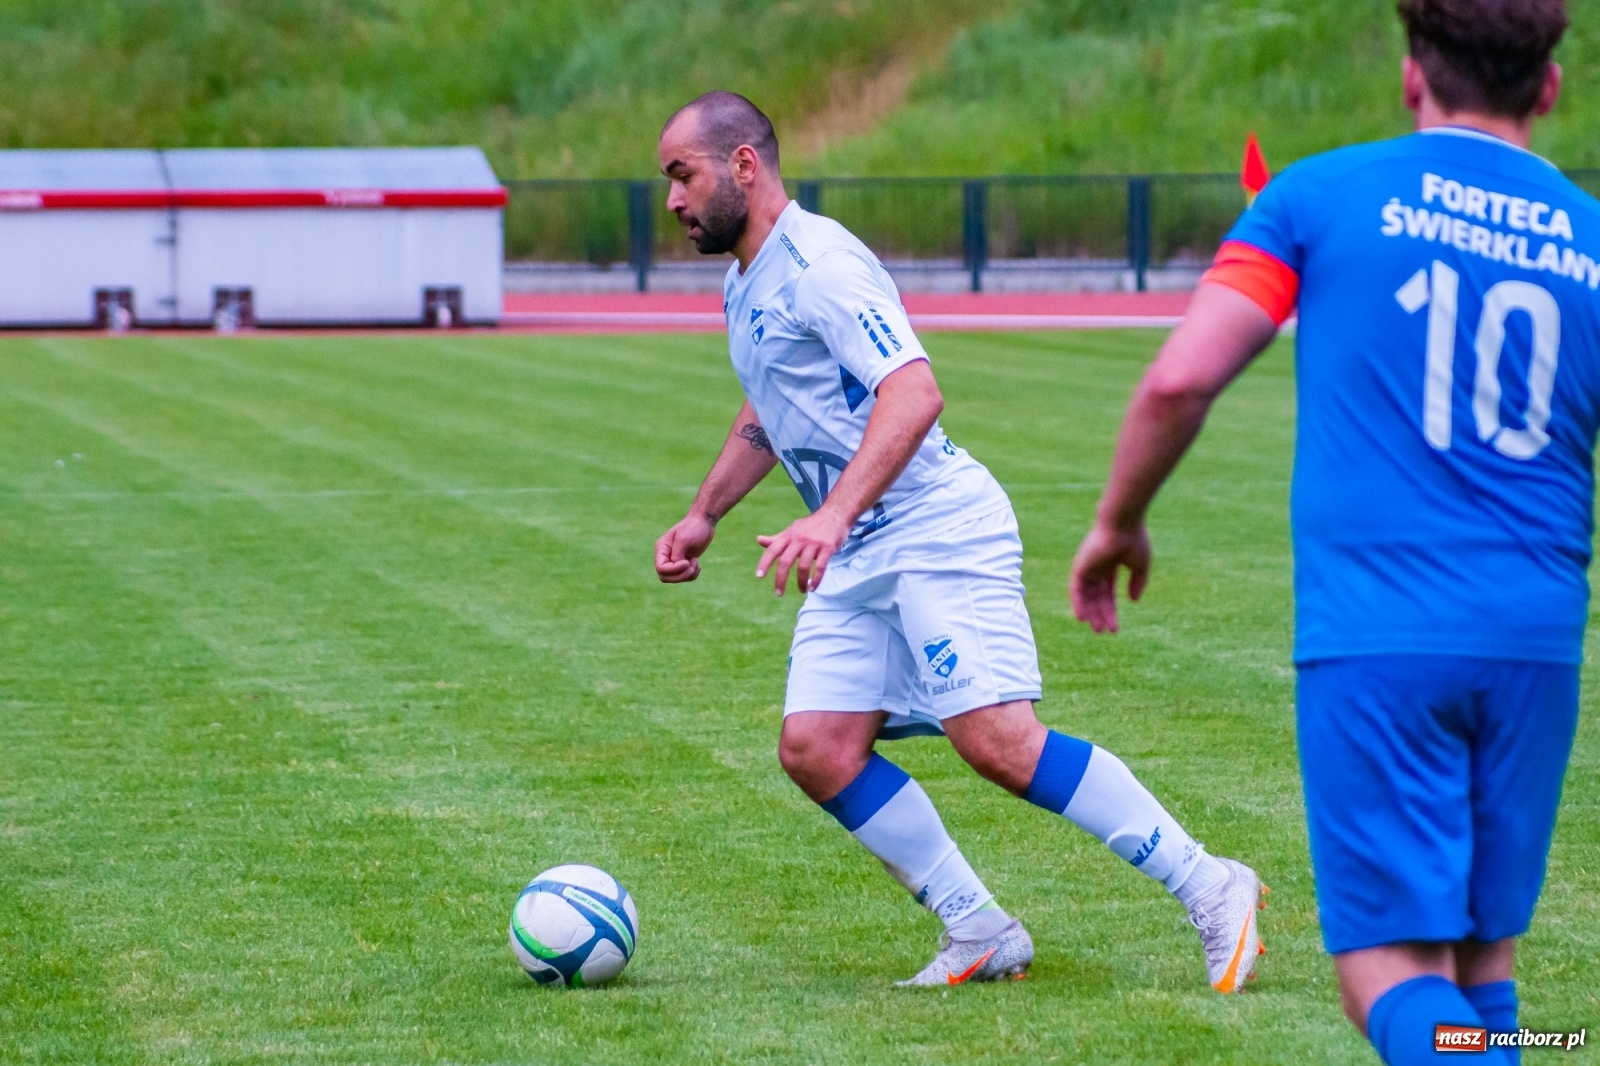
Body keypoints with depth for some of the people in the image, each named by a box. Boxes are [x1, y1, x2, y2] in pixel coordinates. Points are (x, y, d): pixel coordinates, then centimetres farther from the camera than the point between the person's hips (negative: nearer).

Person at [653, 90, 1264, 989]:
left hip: (937, 527, -10)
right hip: (856, 556, 10)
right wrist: (704, 516, 31)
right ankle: (983, 935, 1)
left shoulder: (819, 261, -14)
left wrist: (831, 516, -35)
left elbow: (913, 393, -26)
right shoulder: (746, 284, 18)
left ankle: (1212, 890, -12)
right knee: (815, 747, -5)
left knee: (998, 740, -20)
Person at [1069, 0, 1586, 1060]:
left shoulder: (1325, 194, 0)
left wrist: (1117, 523, 10)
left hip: (1373, 644, -3)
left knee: (1393, 966, -2)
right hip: (1535, 644, 3)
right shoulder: (1584, 236, 7)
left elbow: (1178, 381, -6)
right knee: (1483, 953, 16)